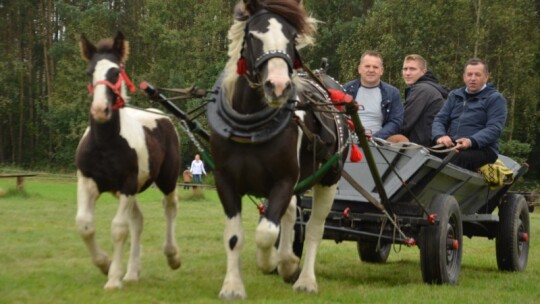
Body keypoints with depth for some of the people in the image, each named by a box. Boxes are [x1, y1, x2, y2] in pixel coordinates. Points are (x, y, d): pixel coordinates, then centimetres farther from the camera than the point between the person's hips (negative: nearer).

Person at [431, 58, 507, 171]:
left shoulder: (495, 99, 7)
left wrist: (471, 141, -25)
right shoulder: (455, 96, 25)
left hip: (482, 148, -4)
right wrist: (440, 136, -10)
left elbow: (494, 129, -6)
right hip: (452, 147, 5)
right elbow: (439, 119, 16)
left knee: (458, 158, -38)